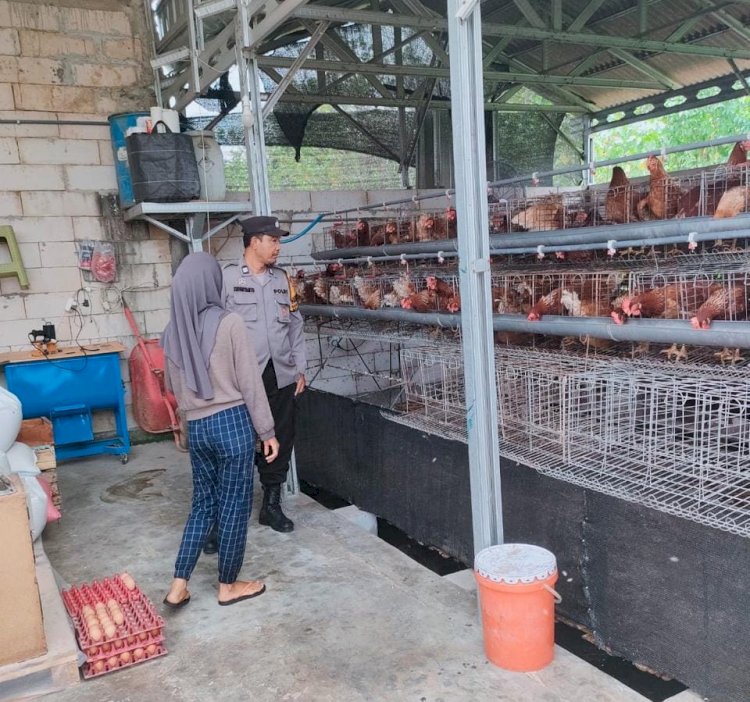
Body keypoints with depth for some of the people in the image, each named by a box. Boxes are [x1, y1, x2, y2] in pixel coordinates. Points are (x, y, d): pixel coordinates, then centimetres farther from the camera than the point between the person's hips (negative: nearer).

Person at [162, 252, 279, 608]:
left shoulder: (173, 331, 3)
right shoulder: (229, 324, -14)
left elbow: (174, 386, 15)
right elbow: (250, 383, -12)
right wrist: (267, 431, -4)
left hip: (196, 428, 6)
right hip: (232, 424, -5)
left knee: (203, 503, 18)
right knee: (234, 506, 9)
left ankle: (179, 586, 19)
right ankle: (228, 586, 23)